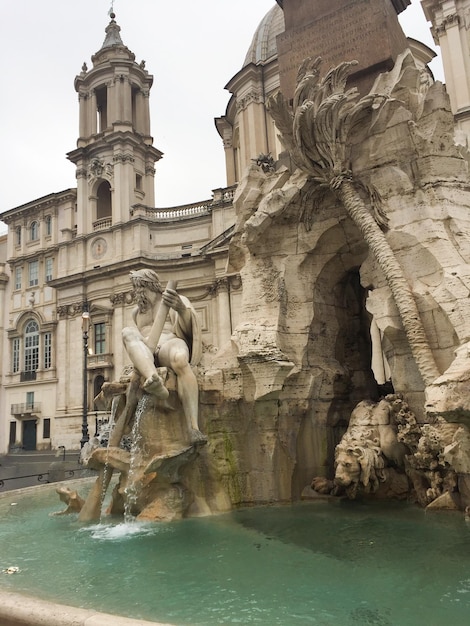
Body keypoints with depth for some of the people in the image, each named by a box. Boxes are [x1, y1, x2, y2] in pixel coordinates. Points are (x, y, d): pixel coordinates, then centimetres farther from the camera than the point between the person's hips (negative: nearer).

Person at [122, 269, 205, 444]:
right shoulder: (137, 312, 30)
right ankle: (154, 380, -57)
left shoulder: (178, 299, 14)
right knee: (128, 332, -28)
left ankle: (193, 428, -50)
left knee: (179, 360, -41)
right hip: (146, 354, 4)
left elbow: (189, 328, -4)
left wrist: (182, 309, -27)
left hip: (171, 345, -4)